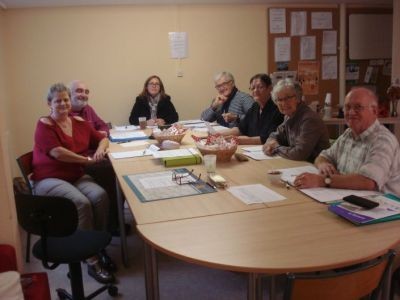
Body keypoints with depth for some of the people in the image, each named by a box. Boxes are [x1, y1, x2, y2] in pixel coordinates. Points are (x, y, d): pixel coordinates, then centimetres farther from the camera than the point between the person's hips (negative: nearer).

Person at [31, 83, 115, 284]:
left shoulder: (80, 123, 10)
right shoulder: (44, 125, -6)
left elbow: (102, 138, 18)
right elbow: (57, 152, -19)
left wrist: (100, 150, -6)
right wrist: (88, 159, -15)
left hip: (77, 176, 5)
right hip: (49, 179, -5)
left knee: (100, 195, -25)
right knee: (81, 202, -31)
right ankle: (92, 260, -22)